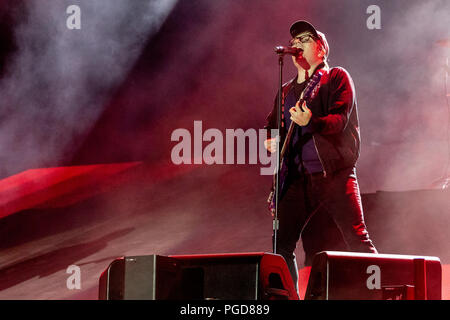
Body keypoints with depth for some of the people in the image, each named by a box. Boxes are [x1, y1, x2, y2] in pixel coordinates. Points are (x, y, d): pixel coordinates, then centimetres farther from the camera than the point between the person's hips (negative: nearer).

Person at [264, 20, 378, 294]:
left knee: (358, 241, -13)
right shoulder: (286, 91, 22)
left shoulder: (337, 78, 5)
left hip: (335, 172, -5)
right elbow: (271, 125, 31)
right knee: (282, 246, -1)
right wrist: (271, 140, 7)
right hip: (297, 177, 6)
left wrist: (310, 122, -29)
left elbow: (341, 119, -10)